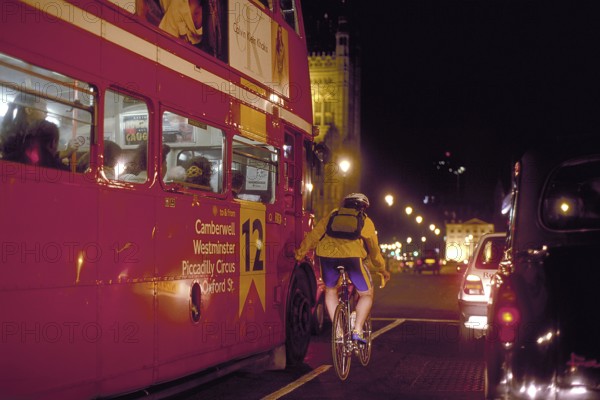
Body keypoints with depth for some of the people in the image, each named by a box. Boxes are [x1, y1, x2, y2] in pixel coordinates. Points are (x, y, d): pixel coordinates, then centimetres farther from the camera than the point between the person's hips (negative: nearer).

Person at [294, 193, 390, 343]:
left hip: (326, 254, 2)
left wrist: (300, 253, 25)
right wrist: (382, 269, 42)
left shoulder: (332, 215, 29)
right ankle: (357, 330, 4)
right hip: (352, 256, -2)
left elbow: (314, 235, 21)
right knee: (366, 293, 18)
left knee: (330, 291, 26)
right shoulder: (365, 221, 25)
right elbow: (374, 249, 30)